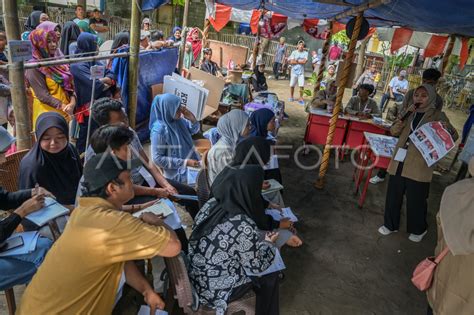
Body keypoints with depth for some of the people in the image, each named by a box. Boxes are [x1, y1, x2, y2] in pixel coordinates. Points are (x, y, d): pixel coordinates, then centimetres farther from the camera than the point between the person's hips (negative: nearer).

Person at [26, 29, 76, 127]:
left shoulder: (57, 62, 10)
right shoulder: (34, 68, -10)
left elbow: (70, 85, 6)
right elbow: (43, 96, -17)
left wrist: (72, 102, -12)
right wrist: (65, 107, -22)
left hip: (65, 113, 7)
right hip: (48, 113, -7)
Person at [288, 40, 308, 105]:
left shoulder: (305, 53, 1)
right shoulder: (294, 52, 1)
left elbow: (304, 61, -12)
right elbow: (291, 61, -9)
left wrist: (296, 61, -6)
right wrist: (301, 61, -7)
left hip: (301, 71, -1)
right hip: (294, 71, 1)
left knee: (301, 86, -9)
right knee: (292, 85, 8)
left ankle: (301, 98, 0)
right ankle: (291, 96, 29)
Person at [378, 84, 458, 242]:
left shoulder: (438, 115, 0)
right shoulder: (409, 112, 11)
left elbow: (453, 136, -2)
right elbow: (393, 132, 14)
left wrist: (447, 128, -24)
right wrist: (398, 124, -9)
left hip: (419, 165, -4)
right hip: (399, 161, 4)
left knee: (416, 199, 6)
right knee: (393, 195, 11)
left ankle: (418, 229, 29)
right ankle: (390, 224, 30)